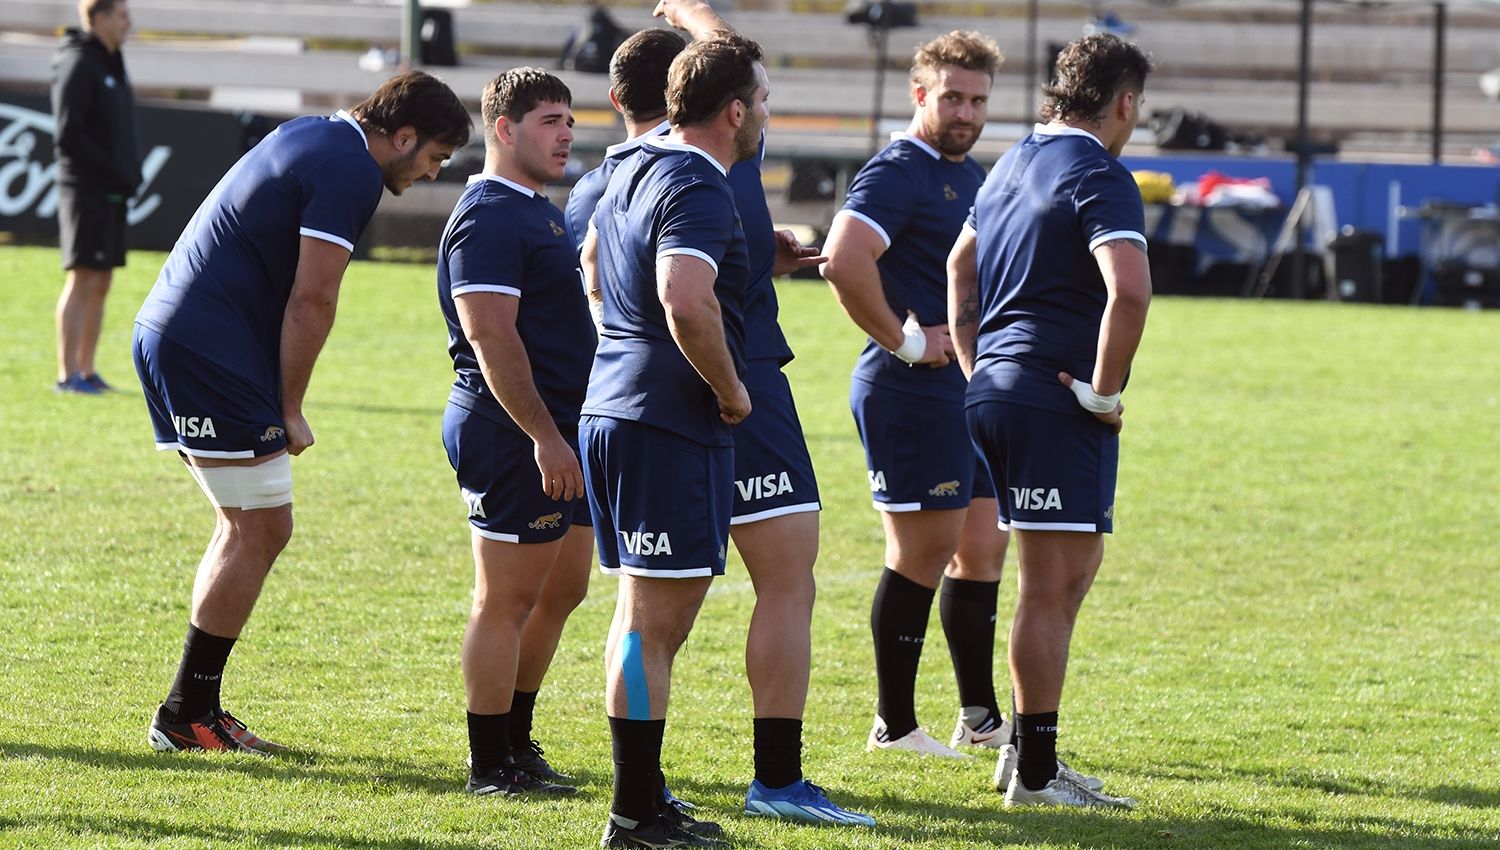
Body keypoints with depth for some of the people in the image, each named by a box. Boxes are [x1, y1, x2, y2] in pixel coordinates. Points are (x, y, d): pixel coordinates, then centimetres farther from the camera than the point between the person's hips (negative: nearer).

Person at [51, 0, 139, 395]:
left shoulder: (112, 65, 17)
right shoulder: (78, 63, -11)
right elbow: (68, 135, -17)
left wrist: (130, 173, 7)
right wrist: (112, 169, -17)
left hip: (111, 193, 9)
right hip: (85, 188, -9)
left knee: (101, 285, 9)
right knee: (82, 280, -9)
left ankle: (86, 370, 13)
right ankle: (68, 374, -9)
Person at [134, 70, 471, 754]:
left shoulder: (311, 136, 19)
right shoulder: (351, 172, -12)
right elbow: (312, 301, -15)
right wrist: (290, 410, -6)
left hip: (166, 332, 10)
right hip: (211, 351, -10)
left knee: (248, 530, 15)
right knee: (260, 531, -4)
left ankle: (193, 709, 15)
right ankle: (187, 715, -2)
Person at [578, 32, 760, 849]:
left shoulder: (634, 170, 14)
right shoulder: (698, 190, -16)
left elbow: (594, 263, 32)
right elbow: (687, 303, -31)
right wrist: (731, 389, -17)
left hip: (613, 407, 10)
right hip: (671, 422, -10)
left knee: (643, 615, 15)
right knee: (657, 623, -7)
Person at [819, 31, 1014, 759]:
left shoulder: (969, 176, 17)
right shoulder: (898, 173, -14)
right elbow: (843, 262, -30)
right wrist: (901, 339, -21)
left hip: (964, 391, 10)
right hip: (911, 391, -10)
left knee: (981, 547, 13)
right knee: (924, 551, -6)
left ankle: (979, 717, 22)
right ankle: (894, 725, 1)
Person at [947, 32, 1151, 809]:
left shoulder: (1016, 163, 16)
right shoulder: (1098, 176, -13)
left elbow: (960, 263, 30)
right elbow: (1128, 288, -28)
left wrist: (974, 366, 26)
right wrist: (1104, 390, -18)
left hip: (996, 389, 9)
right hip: (1056, 402, -9)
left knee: (1070, 572, 18)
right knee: (1051, 585, -4)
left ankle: (1027, 747, 21)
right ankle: (1034, 772, -1)